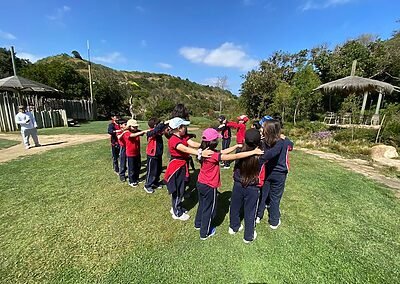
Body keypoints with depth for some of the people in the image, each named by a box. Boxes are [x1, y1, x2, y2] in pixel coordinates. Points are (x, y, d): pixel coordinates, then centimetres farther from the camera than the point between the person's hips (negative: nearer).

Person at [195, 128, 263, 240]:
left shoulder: (205, 151, -6)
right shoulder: (214, 155, -30)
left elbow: (223, 152, 0)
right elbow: (235, 156, -31)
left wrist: (236, 146, -4)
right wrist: (253, 152, -26)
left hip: (201, 183, 8)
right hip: (209, 187, -8)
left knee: (202, 205, 29)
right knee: (209, 209, 15)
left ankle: (198, 224, 51)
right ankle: (204, 233, 35)